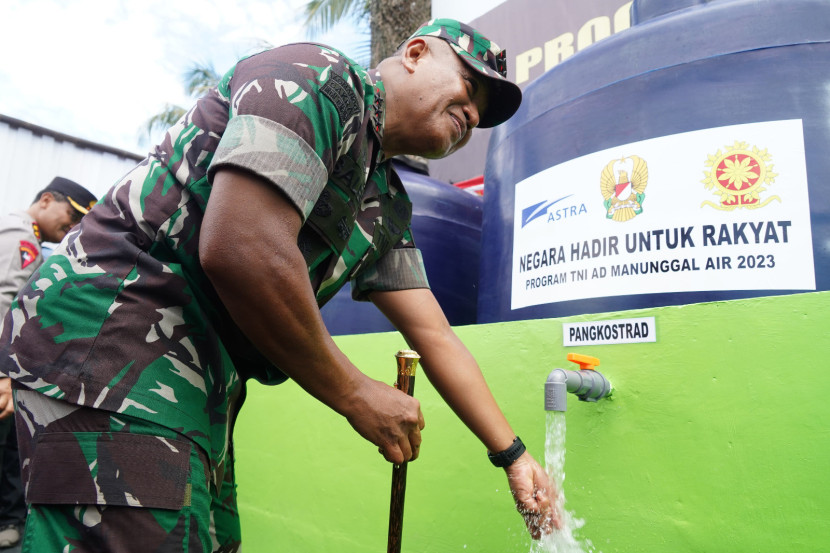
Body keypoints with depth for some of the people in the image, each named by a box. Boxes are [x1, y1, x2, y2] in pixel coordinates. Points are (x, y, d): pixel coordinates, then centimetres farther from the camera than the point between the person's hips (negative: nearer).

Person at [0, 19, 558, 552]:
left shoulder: (387, 205, 17)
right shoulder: (319, 76, -11)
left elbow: (436, 338, 18)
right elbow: (237, 248, -26)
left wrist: (513, 455, 17)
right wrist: (353, 393, -13)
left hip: (200, 386, 10)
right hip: (109, 337, -9)